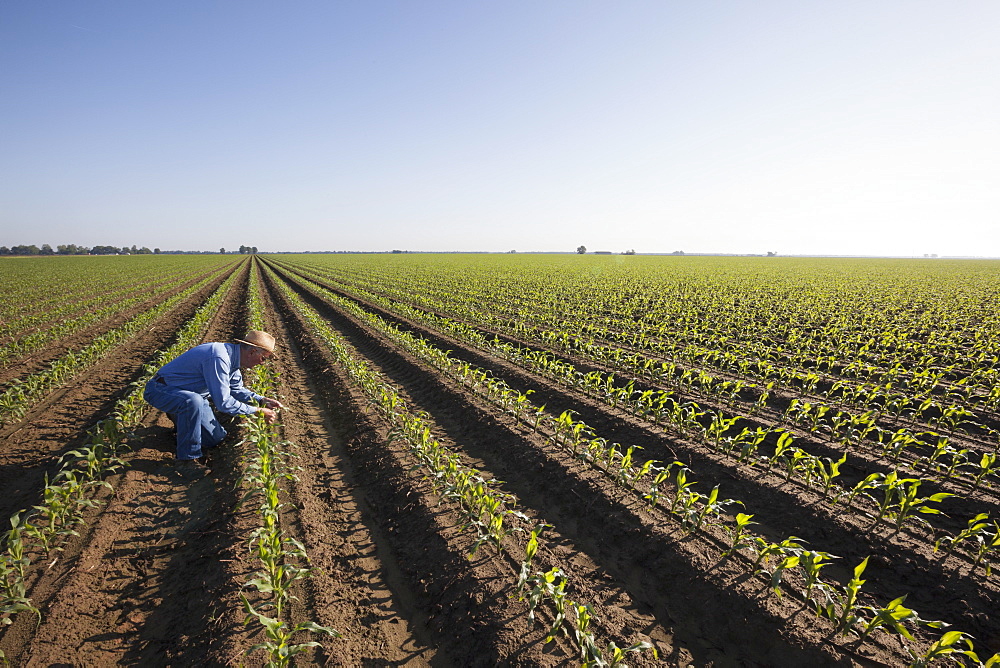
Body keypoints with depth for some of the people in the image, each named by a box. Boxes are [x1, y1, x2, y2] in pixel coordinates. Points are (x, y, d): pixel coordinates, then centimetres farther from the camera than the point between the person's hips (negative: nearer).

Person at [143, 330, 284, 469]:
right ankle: (189, 457, -23)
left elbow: (236, 389, 12)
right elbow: (223, 403, -34)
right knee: (193, 400, -41)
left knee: (217, 437, 7)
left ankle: (179, 416, 32)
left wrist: (262, 400, -2)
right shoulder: (219, 358, -34)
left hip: (189, 394, 9)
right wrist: (257, 411, -26)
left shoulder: (231, 357, -3)